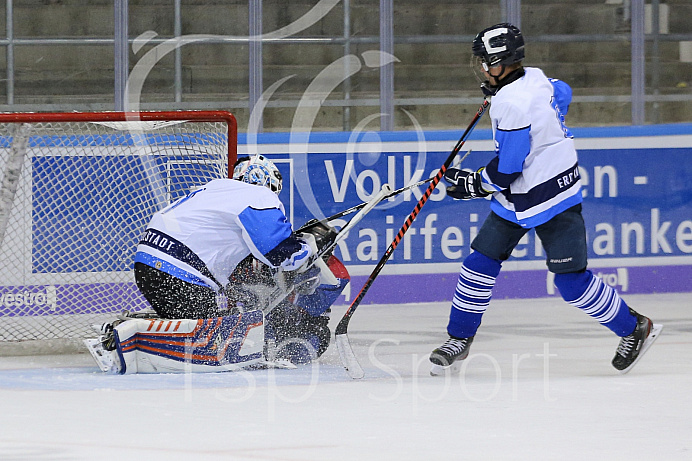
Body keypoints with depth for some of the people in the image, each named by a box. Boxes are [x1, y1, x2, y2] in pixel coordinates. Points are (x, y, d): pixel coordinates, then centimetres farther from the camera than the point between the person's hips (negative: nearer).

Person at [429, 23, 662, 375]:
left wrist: (470, 185, -8)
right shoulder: (535, 79, -1)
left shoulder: (511, 106, -28)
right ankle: (459, 339, 16)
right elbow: (562, 94, 23)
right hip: (517, 200, 10)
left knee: (571, 282, -5)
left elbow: (506, 172, -24)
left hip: (552, 202, -10)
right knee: (480, 263, 6)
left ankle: (635, 329, 11)